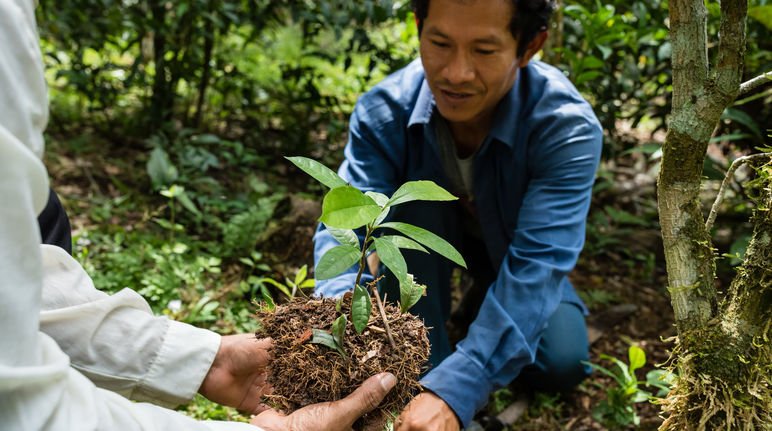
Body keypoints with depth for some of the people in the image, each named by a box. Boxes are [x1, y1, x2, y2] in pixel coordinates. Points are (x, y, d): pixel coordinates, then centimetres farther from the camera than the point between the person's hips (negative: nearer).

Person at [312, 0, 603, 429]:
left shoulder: (568, 127, -35)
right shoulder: (384, 111, -29)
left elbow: (538, 261, -43)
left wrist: (455, 392, -55)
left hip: (510, 246, 0)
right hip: (429, 238, 0)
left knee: (561, 364, -20)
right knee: (412, 202, -31)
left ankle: (485, 297, 11)